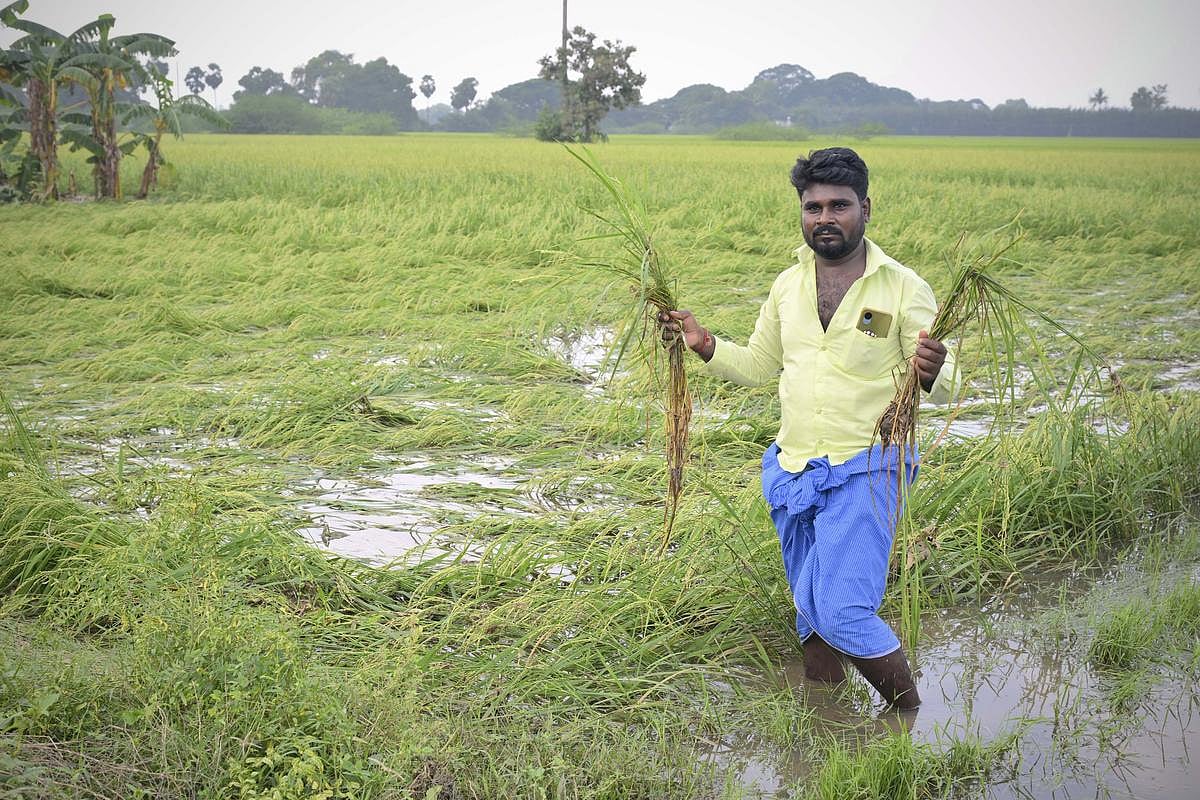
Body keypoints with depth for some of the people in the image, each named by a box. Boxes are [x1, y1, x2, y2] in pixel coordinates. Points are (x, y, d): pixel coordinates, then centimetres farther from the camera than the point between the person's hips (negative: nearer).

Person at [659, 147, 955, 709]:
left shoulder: (904, 288, -7)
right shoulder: (787, 285, 8)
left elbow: (943, 389, -7)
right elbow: (758, 367, 19)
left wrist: (931, 373, -31)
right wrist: (704, 344, 3)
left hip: (864, 473, -5)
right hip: (791, 472, 6)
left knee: (844, 614, -16)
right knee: (812, 617, 15)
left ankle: (911, 719, 6)